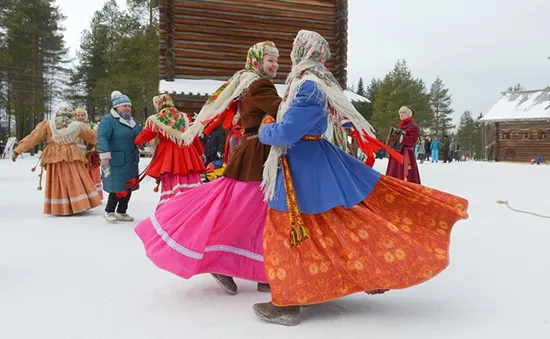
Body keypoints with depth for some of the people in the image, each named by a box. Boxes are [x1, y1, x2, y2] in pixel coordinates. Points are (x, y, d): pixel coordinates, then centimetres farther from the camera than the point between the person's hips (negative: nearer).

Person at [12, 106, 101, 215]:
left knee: (57, 183, 7)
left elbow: (33, 138, 3)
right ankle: (80, 205, 7)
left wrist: (18, 150, 8)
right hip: (72, 157, 0)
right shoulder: (76, 126, 4)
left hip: (53, 158, 1)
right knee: (75, 182, 5)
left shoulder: (47, 125, 3)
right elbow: (92, 136, 15)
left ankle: (58, 208, 9)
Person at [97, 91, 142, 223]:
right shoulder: (108, 119, -10)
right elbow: (102, 137, -20)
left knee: (128, 187, 11)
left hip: (131, 162, 8)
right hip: (116, 162, -8)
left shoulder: (133, 121, 17)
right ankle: (109, 212, 14)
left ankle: (121, 212, 26)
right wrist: (105, 155, -27)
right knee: (118, 188, -7)